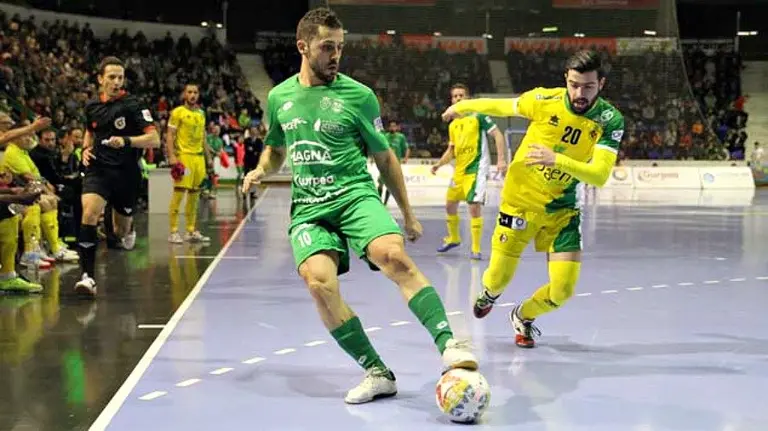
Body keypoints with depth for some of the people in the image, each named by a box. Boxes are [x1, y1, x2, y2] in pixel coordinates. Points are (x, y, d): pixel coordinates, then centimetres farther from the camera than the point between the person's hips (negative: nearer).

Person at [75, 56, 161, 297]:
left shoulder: (132, 104, -8)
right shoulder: (92, 107, 6)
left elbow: (154, 140, -14)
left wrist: (126, 141, -28)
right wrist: (86, 148, 7)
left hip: (126, 172, -2)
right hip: (98, 169, 2)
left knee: (121, 231, 11)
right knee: (89, 212, -25)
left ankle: (128, 230, 53)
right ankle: (87, 276, -24)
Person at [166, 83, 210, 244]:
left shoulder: (201, 113, 15)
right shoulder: (178, 112, -2)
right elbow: (170, 135, -6)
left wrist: (206, 156, 18)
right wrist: (172, 156, -16)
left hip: (199, 157, 6)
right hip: (183, 156, -6)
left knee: (194, 194, 8)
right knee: (179, 193, -9)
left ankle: (191, 231, 14)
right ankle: (173, 232, -6)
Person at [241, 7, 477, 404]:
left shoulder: (358, 95, 3)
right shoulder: (279, 97, 11)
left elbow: (384, 157, 12)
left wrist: (408, 215, 15)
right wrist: (261, 170, 5)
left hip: (356, 196, -2)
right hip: (308, 208, 2)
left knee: (394, 256, -31)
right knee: (318, 280, -26)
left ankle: (449, 345, -34)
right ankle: (376, 372, -17)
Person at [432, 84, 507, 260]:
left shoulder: (478, 116, -7)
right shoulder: (453, 125, 13)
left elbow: (498, 135, -10)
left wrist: (501, 159, -19)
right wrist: (439, 164, 8)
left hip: (477, 169, -7)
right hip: (459, 171, 7)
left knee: (474, 206, -15)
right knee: (450, 204, 15)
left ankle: (476, 249, -6)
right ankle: (453, 238, 38)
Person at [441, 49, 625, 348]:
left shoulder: (610, 120, -17)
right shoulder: (544, 100, -16)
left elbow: (600, 175, -29)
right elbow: (501, 107, 4)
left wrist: (557, 159, -43)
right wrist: (463, 106, 17)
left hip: (561, 209, 1)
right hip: (520, 201, 0)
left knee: (562, 289, -8)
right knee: (498, 279, 3)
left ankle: (523, 317, 27)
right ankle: (489, 294, 44)